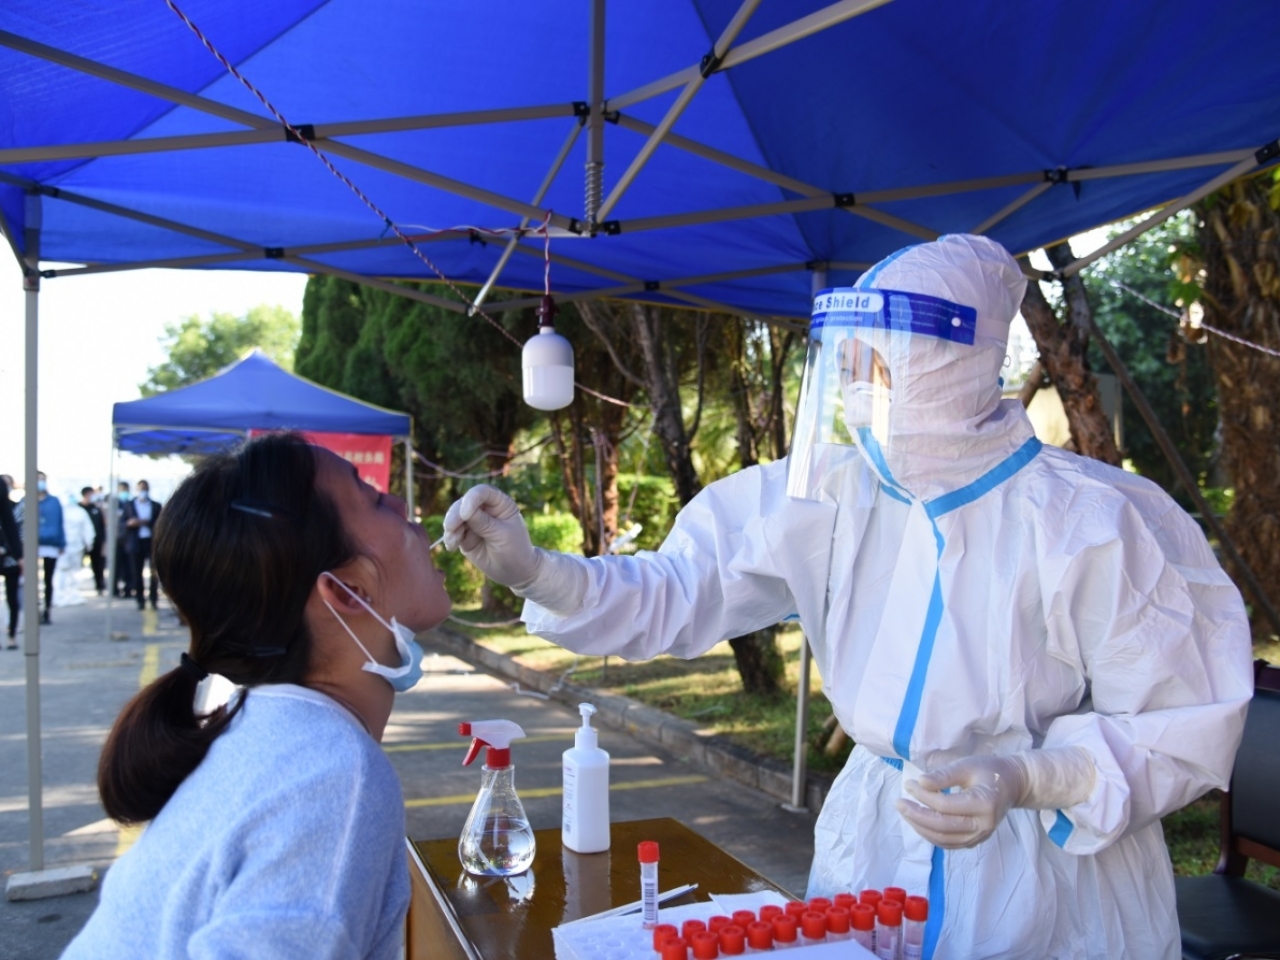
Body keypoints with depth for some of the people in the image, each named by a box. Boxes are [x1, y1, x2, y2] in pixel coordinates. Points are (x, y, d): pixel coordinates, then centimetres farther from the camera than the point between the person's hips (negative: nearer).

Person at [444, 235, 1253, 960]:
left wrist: (1028, 780, -29)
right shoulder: (830, 498, -9)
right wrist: (533, 571, -22)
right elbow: (677, 593, -8)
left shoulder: (1090, 526, -22)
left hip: (1053, 870, -3)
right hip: (873, 841, 4)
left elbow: (1186, 727, -14)